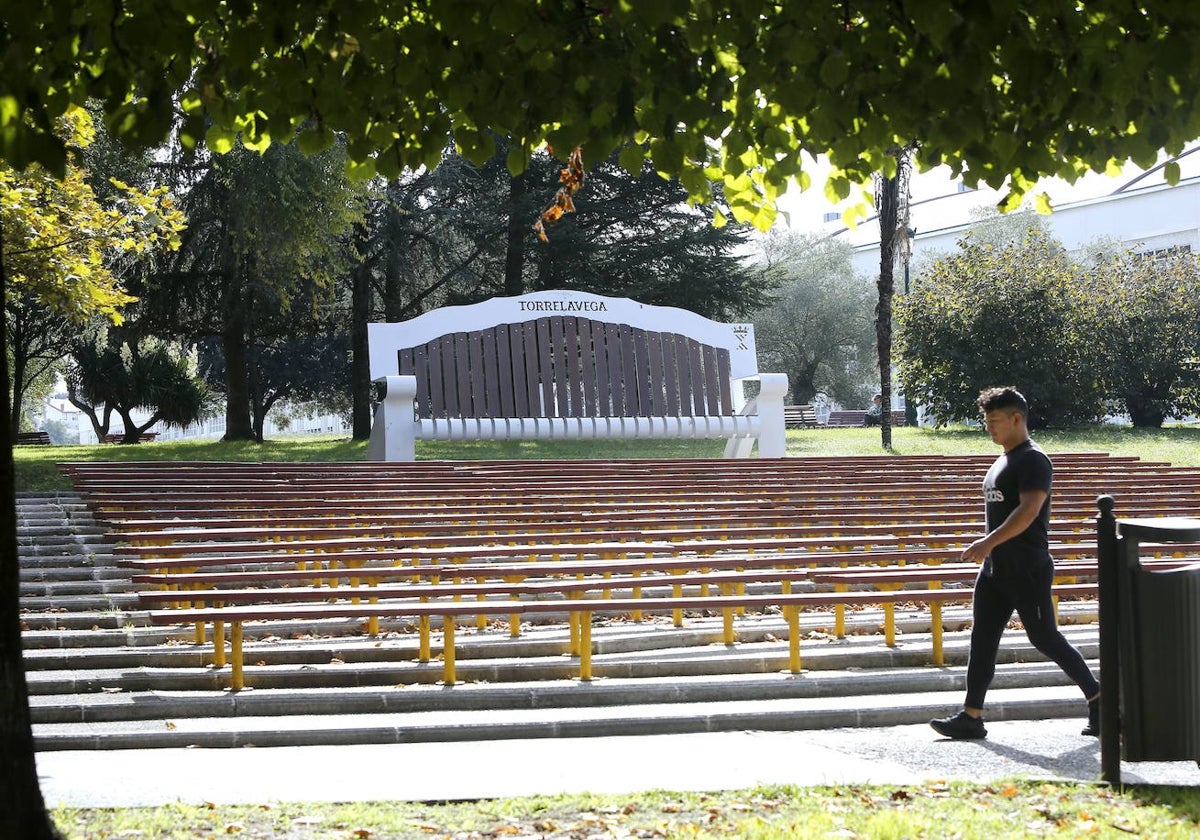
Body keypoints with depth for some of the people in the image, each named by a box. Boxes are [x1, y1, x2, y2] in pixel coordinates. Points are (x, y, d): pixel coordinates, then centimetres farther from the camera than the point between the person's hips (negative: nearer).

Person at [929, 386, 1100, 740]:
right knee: (982, 640, 3)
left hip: (1027, 571, -9)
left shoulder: (1033, 460, -13)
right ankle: (971, 717, 3)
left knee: (1045, 639, -3)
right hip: (996, 569, 9)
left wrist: (989, 542, -31)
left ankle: (1099, 700, 12)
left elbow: (1029, 510, -25)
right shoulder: (1004, 461, 17)